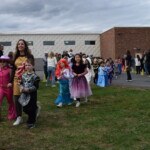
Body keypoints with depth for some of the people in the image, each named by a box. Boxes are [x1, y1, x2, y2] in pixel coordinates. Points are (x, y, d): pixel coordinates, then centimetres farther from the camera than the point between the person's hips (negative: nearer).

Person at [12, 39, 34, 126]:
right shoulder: (16, 57, 10)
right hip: (17, 80, 4)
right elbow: (13, 69, 13)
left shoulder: (29, 56, -2)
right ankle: (19, 118, 17)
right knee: (17, 99, 5)